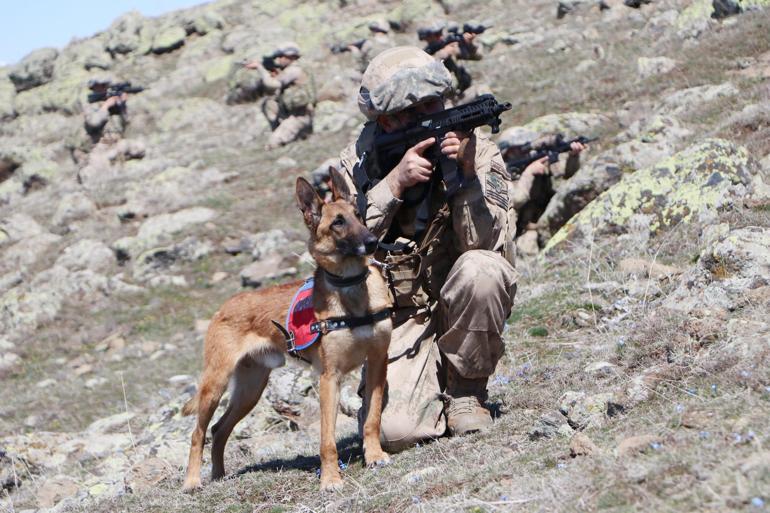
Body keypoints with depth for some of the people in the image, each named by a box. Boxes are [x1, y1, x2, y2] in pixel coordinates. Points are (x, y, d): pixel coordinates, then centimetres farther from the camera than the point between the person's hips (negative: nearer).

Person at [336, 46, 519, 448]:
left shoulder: (476, 150, -10)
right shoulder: (358, 162, -5)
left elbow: (486, 245, -21)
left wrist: (467, 172, -34)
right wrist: (395, 183, -25)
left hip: (466, 304, 1)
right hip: (401, 317, 0)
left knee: (480, 269, -34)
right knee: (394, 430, -24)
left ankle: (465, 390, -9)